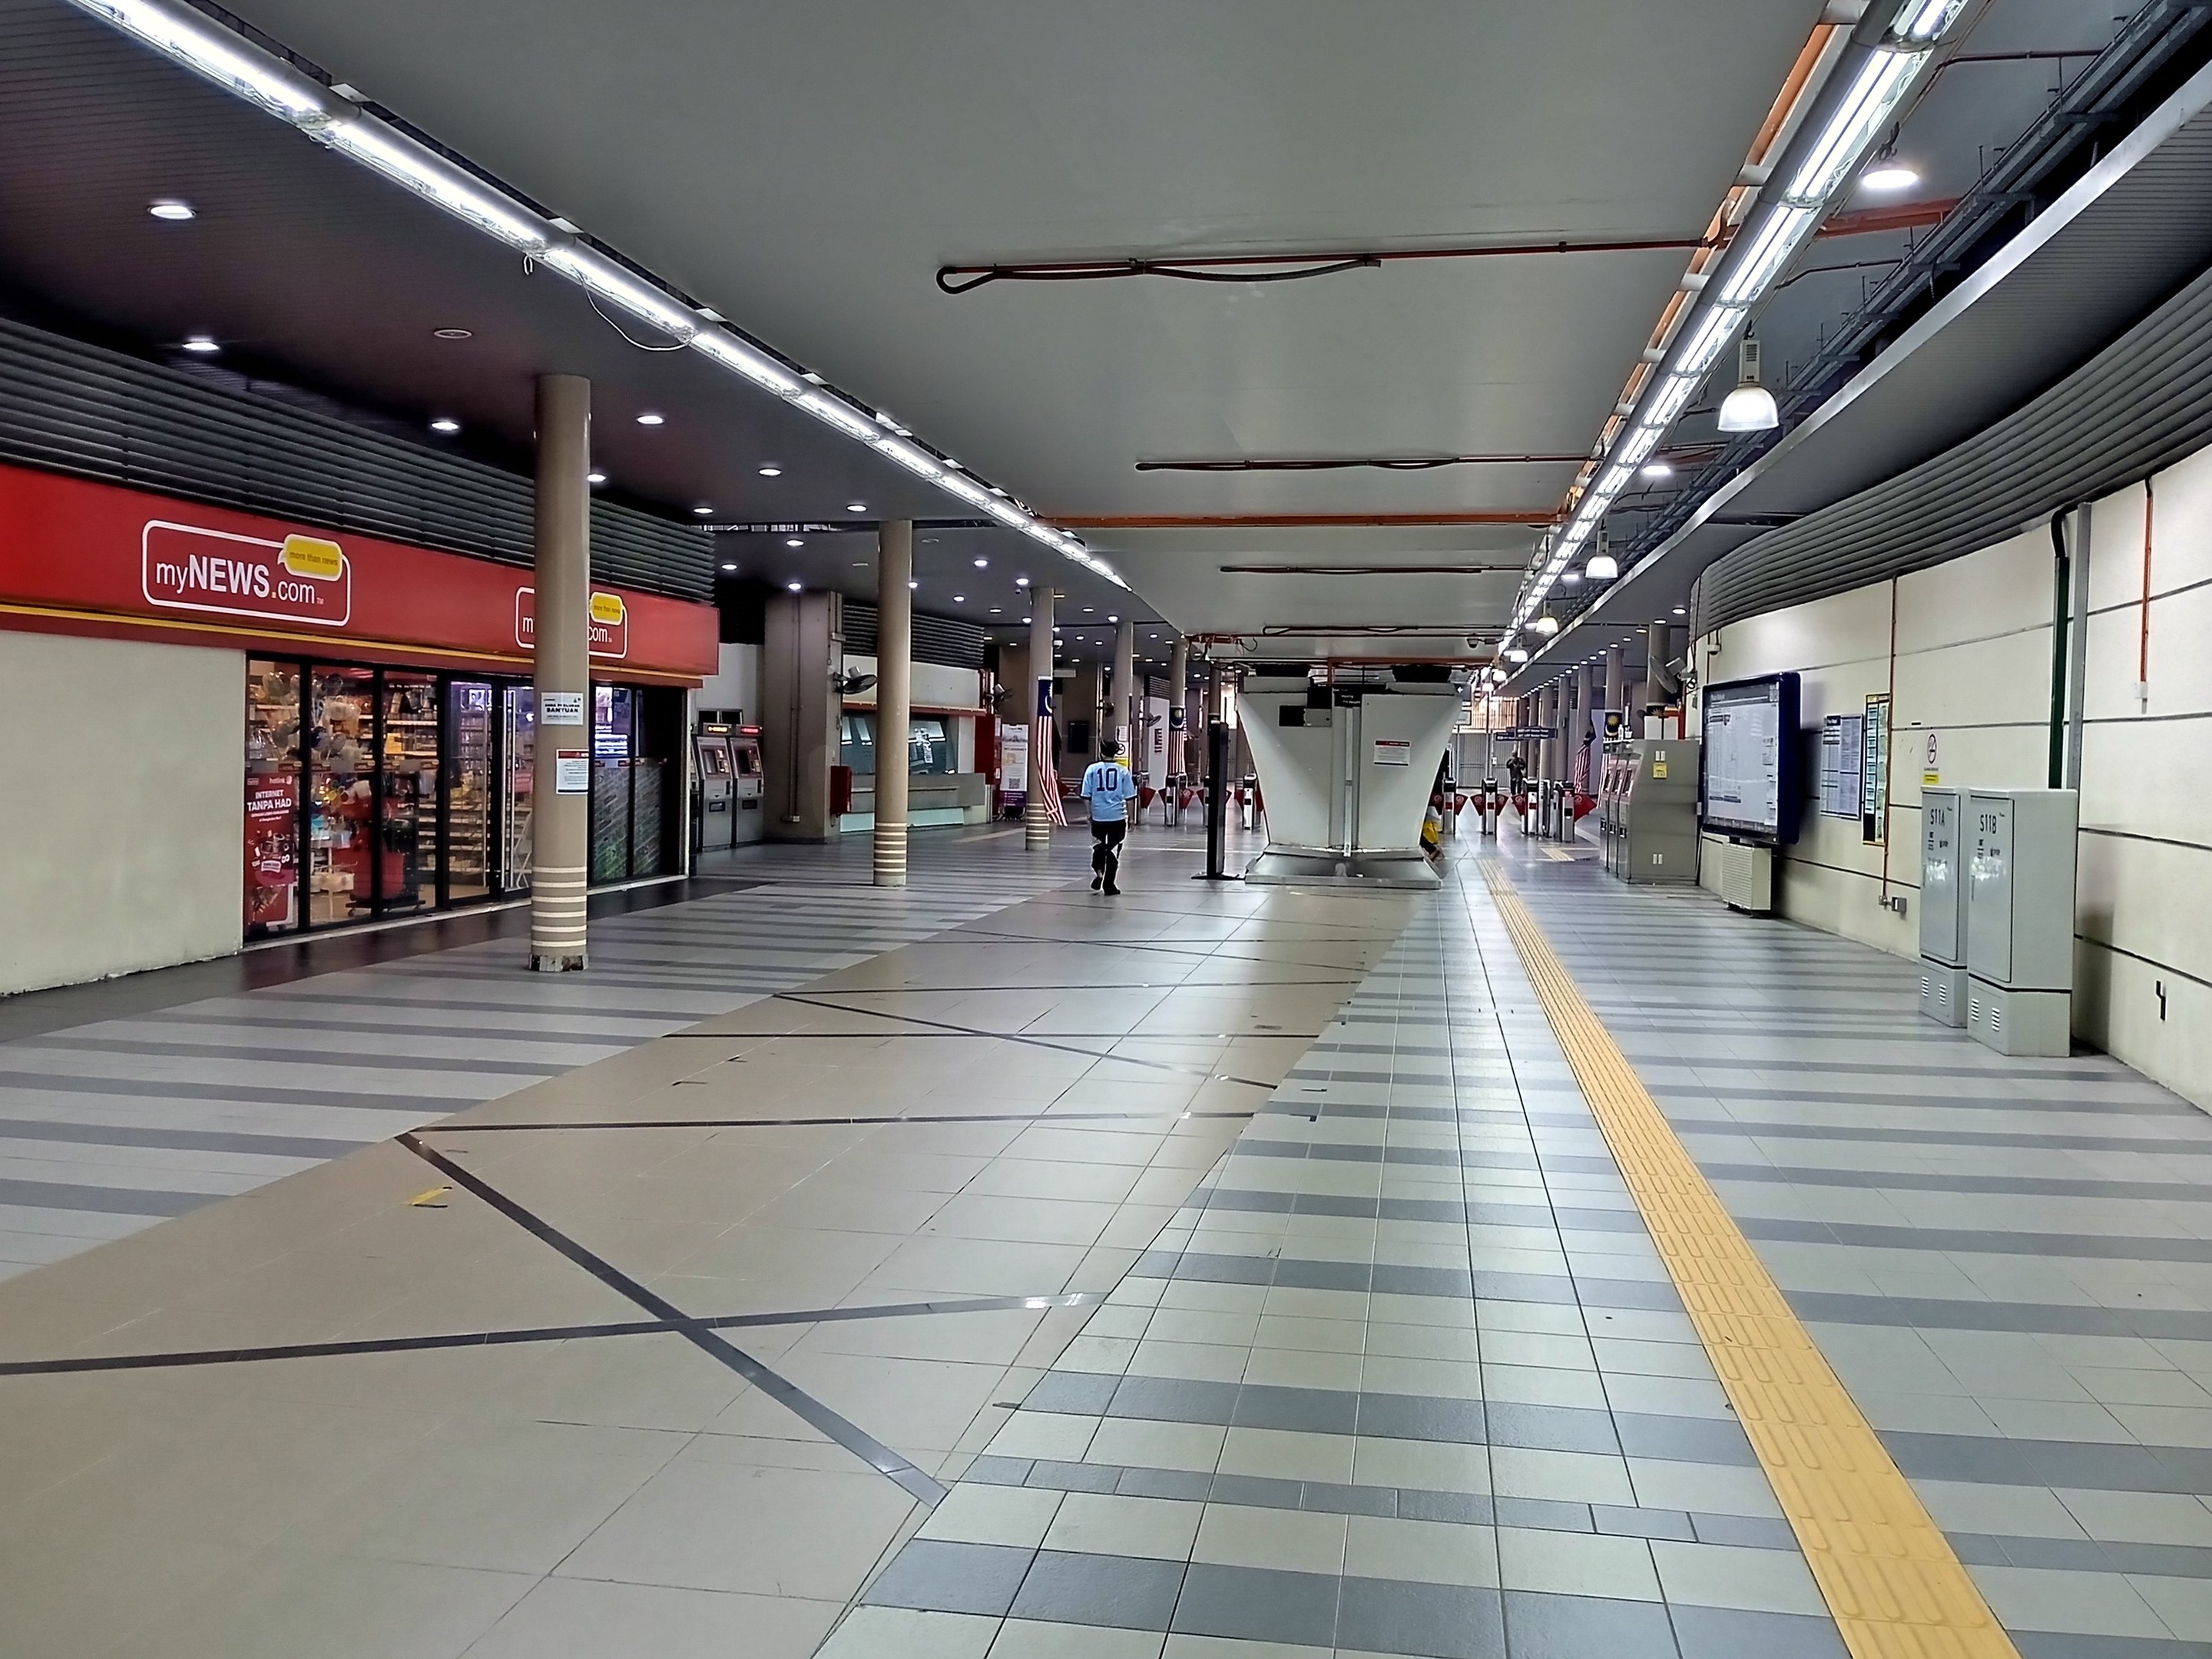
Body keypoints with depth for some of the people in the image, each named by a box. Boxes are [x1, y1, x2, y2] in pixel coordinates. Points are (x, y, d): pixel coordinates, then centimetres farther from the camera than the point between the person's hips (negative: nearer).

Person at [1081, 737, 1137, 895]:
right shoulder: (1123, 771, -3)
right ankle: (1109, 886, 12)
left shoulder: (1092, 769, -2)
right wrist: (1130, 817, 9)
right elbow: (1129, 797, 0)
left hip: (1098, 816, 1)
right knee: (1113, 849, 9)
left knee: (1098, 846, 21)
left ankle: (1098, 871, -2)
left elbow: (1087, 795, 1)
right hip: (1117, 816, -1)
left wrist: (1089, 813, 13)